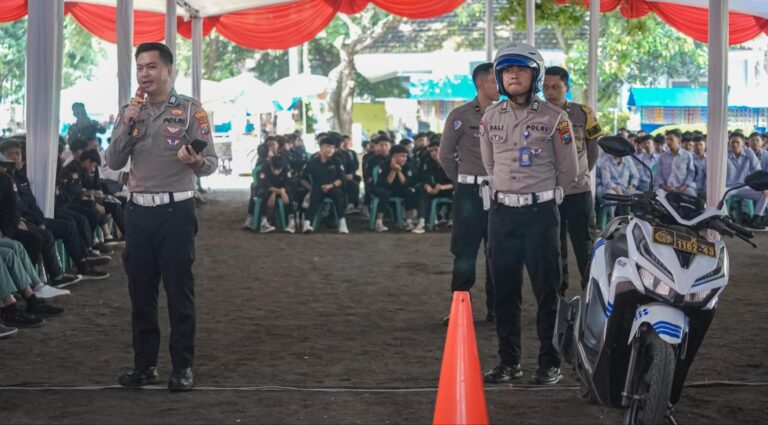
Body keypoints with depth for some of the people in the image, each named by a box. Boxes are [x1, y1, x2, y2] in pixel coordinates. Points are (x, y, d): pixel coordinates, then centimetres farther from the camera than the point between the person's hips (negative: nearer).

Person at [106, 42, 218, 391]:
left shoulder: (190, 110, -4)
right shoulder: (129, 112, 10)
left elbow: (212, 163, -8)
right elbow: (113, 162, 4)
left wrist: (196, 161, -31)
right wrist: (127, 125, -9)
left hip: (175, 211, -5)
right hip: (138, 210, 5)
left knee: (179, 291, -1)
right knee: (140, 291, 9)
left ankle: (183, 367, 6)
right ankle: (144, 364, 18)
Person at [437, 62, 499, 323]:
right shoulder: (460, 116, -5)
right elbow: (445, 154, 3)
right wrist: (463, 180, 9)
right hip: (469, 193, -4)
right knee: (465, 252, -2)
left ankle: (494, 307, 13)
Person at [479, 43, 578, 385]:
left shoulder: (554, 119, -4)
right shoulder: (490, 118, 8)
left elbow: (568, 171, 4)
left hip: (541, 212, -4)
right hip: (501, 212, 4)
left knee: (547, 291, -2)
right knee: (504, 290, 8)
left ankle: (550, 363, 4)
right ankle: (508, 361, 16)